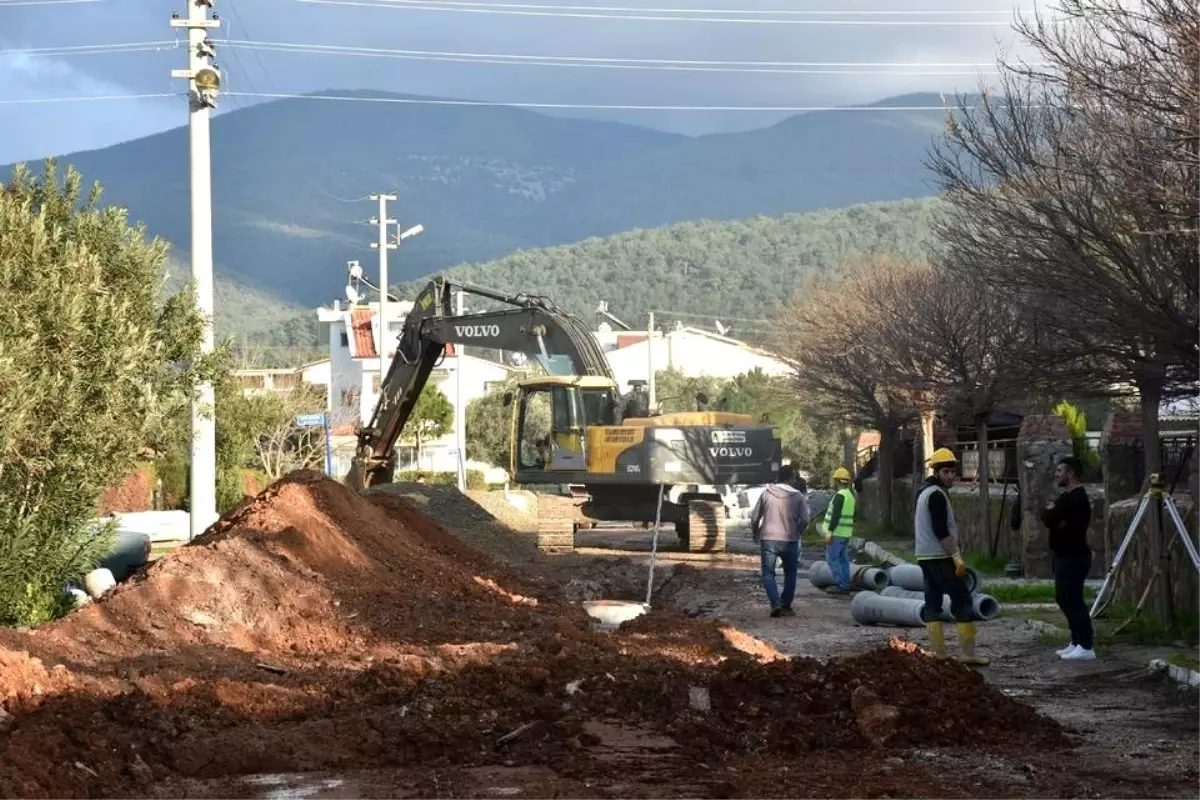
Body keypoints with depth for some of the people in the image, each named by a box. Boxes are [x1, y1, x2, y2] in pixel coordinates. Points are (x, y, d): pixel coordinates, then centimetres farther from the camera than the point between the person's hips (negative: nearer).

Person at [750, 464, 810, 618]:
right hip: (789, 541, 0)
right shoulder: (798, 496, -3)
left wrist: (755, 535, 20)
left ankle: (775, 604, -14)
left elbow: (755, 517, 3)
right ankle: (786, 606, 13)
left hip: (768, 540, 0)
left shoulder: (766, 493, 0)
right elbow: (805, 520, -8)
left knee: (768, 574, 5)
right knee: (790, 574, 16)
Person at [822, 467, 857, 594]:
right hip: (846, 533, 9)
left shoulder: (839, 495, -15)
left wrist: (829, 532, -20)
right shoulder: (850, 495, 16)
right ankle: (845, 585, 11)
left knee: (832, 558, -6)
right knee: (843, 559, 11)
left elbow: (836, 515, -22)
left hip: (837, 533, -9)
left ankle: (840, 584, -10)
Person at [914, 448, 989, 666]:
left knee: (932, 604, 8)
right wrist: (957, 556, -22)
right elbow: (941, 531, -22)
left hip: (925, 556, 10)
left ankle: (939, 653, 7)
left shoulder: (925, 492, 16)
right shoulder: (937, 494, -15)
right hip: (941, 558, -10)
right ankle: (967, 653, -9)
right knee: (962, 602, -6)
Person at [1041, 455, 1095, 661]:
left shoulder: (1075, 498, -18)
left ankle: (1085, 647, -10)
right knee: (1065, 599, 14)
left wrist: (1049, 511, -2)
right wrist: (1052, 513, -11)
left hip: (1074, 558, -11)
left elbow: (1049, 519, -23)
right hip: (1066, 556, 11)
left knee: (1073, 600, -11)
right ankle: (1077, 642, 20)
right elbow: (1054, 518, 11)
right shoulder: (1070, 496, 16)